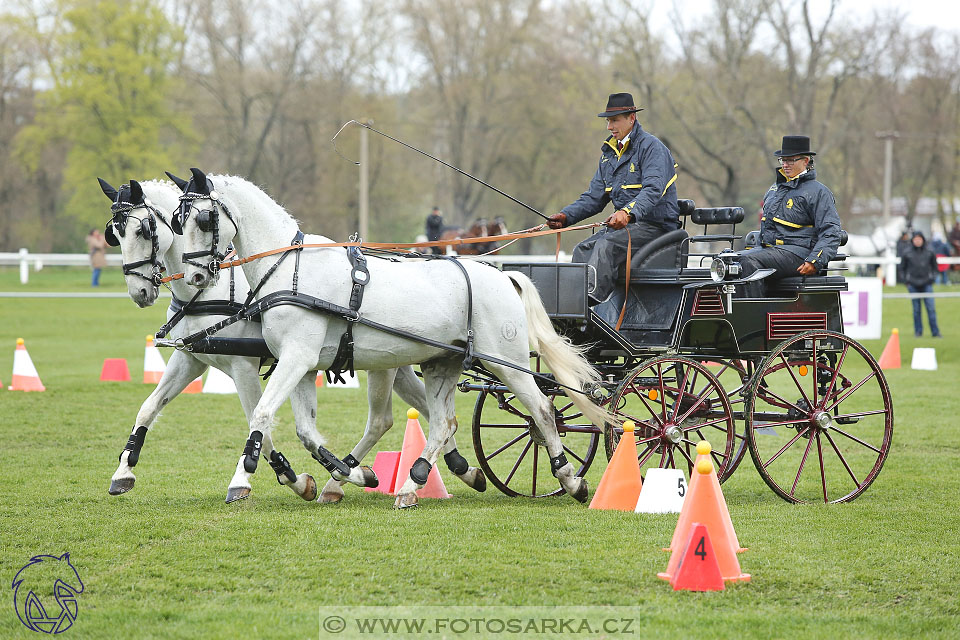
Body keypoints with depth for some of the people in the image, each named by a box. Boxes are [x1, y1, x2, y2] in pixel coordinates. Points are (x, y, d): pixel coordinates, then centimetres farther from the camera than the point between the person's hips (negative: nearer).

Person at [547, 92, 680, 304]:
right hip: (626, 224, 8)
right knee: (583, 250, -16)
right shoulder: (609, 152, 18)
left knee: (606, 245, -32)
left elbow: (653, 190, -24)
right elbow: (594, 197, 19)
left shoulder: (651, 147, -9)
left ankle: (590, 298, -47)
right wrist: (566, 216, 2)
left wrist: (627, 213, -41)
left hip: (655, 224, -8)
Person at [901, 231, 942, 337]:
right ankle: (918, 331, 12)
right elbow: (903, 268, 11)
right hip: (913, 285, 0)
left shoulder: (929, 253, 3)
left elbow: (934, 266, 14)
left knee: (931, 308, -5)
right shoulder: (907, 253, 2)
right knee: (916, 309, 4)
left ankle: (935, 332, -2)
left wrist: (932, 276, 3)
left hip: (927, 284, 0)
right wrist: (906, 281, 5)